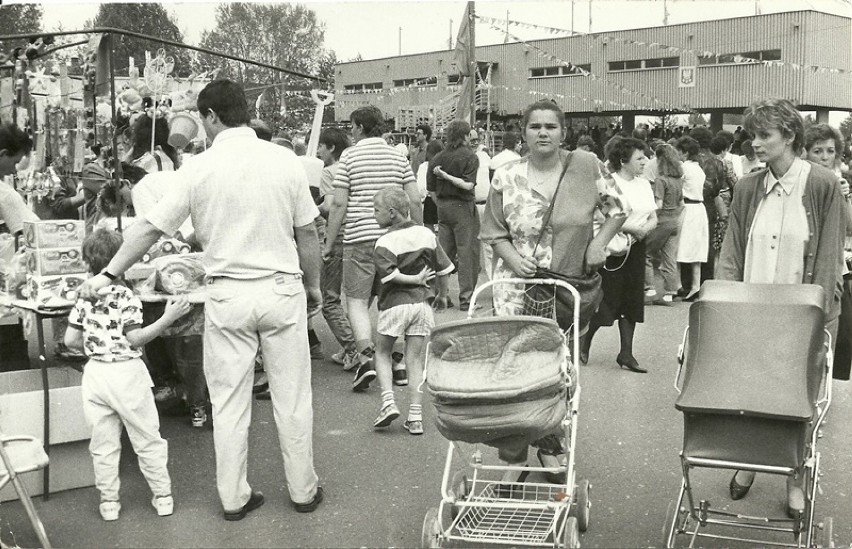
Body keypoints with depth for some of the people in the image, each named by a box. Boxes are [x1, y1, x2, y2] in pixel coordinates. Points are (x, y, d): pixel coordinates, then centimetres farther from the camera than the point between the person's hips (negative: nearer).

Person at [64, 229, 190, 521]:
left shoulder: (84, 297, 3)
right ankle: (163, 497, 17)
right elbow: (134, 338, -15)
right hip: (126, 373, -4)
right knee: (147, 439, 9)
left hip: (95, 373, 4)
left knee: (103, 443, 13)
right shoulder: (125, 296, -13)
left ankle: (109, 502, 20)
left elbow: (70, 340, 5)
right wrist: (168, 318, -18)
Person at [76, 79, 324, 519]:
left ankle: (234, 498, 21)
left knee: (229, 401, 11)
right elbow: (307, 233, 1)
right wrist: (313, 284, 15)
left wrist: (108, 275, 7)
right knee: (292, 397, 11)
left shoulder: (198, 169, -6)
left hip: (228, 295, -1)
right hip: (282, 289, 1)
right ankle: (303, 490, 24)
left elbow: (150, 228, -2)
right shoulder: (284, 160, -3)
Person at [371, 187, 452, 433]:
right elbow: (443, 269, 8)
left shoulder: (385, 242, -10)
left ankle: (388, 401, 2)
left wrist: (415, 279, -10)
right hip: (422, 303, 4)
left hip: (395, 303, -4)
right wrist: (442, 293, 23)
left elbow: (389, 274, -24)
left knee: (382, 352, 17)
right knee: (415, 360, 9)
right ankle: (415, 417, 8)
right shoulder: (426, 234, 4)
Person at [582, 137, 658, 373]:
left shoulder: (644, 184, 11)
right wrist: (633, 228, -19)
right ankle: (584, 341, 21)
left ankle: (626, 354, 15)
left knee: (632, 302, 8)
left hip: (636, 248, 7)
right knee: (606, 300, -2)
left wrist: (644, 230, -10)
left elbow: (653, 218, 12)